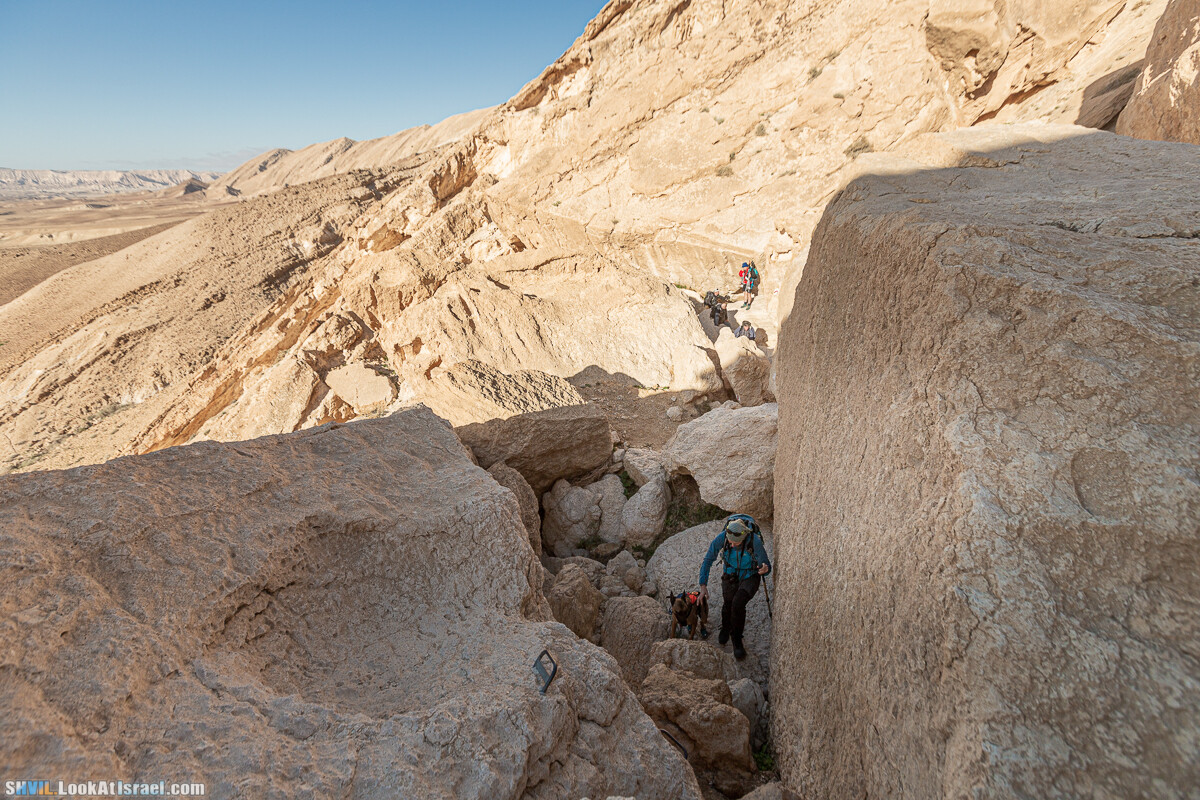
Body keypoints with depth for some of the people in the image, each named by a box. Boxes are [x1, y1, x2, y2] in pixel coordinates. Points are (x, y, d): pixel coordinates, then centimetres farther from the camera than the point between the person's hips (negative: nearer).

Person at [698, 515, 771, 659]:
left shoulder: (755, 541, -34)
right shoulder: (721, 538, -28)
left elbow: (766, 565, -24)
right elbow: (708, 560, -17)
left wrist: (765, 569, -50)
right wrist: (703, 585, -22)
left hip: (750, 577, -2)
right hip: (730, 576, 2)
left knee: (738, 604, -22)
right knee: (728, 604, 5)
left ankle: (737, 639, 4)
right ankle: (726, 628, 43)